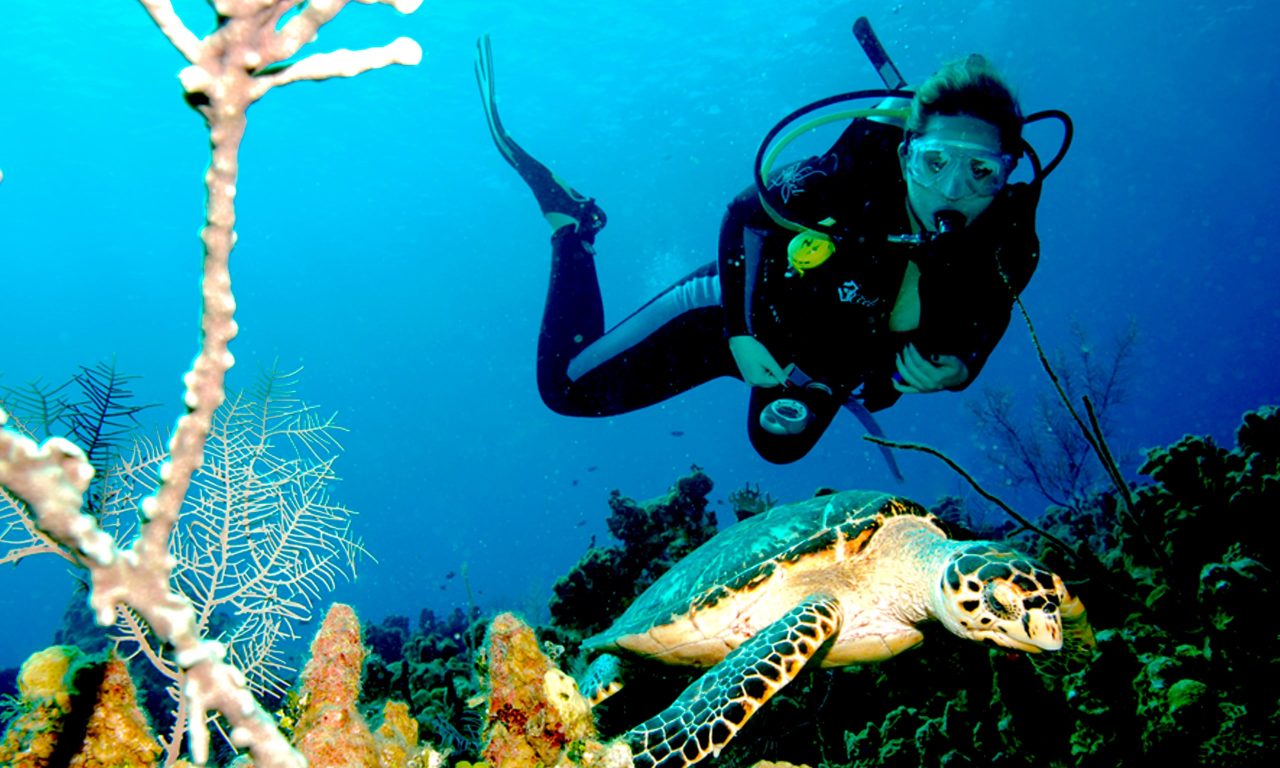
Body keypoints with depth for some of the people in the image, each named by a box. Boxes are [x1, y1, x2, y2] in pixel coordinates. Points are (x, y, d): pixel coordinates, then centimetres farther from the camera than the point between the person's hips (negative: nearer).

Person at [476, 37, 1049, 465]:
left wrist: (954, 372, -31)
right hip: (743, 309, -4)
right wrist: (740, 333, -24)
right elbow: (745, 213, -18)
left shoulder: (1008, 252, -28)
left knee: (778, 443, 35)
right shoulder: (843, 182, -38)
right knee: (568, 387, -4)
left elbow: (974, 338, -7)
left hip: (829, 362, 4)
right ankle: (571, 221, 13)